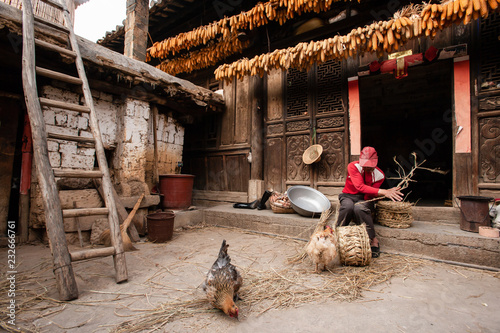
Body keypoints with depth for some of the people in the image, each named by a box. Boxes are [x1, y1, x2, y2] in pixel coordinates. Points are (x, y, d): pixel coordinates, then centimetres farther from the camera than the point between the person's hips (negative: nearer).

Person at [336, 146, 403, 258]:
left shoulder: (379, 175, -8)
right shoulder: (353, 166, -15)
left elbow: (368, 196, -12)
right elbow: (360, 187, -29)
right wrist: (383, 192, -36)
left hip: (364, 199, 1)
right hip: (348, 195, 0)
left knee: (359, 208, -37)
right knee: (348, 206, -38)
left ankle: (373, 240, -20)